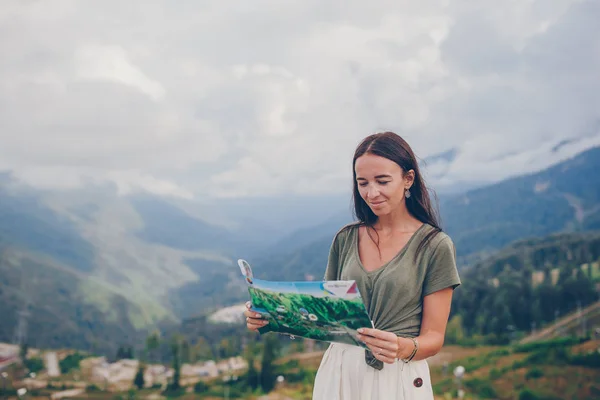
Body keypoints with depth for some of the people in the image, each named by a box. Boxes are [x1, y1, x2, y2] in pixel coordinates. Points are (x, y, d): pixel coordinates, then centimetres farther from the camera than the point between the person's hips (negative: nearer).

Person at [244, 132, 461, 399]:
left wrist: (403, 347, -27)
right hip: (339, 374, 3)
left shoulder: (435, 246, -7)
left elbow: (434, 337, -7)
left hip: (397, 377, -3)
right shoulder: (345, 239, 5)